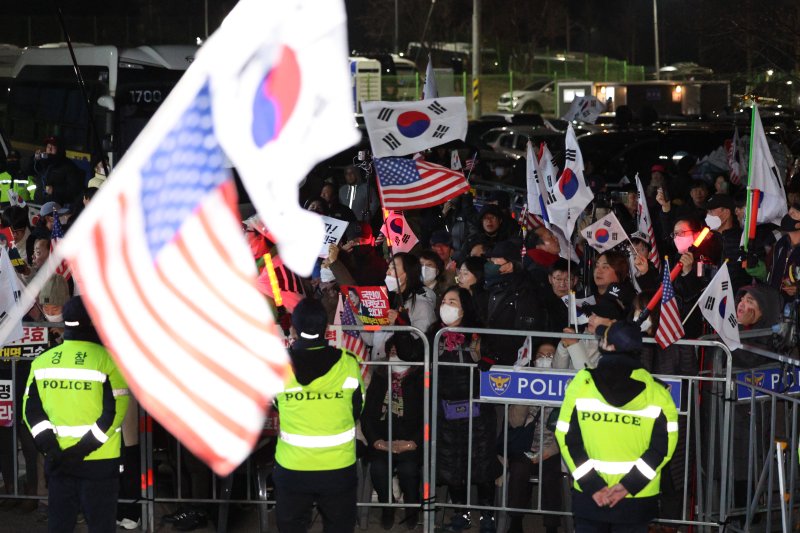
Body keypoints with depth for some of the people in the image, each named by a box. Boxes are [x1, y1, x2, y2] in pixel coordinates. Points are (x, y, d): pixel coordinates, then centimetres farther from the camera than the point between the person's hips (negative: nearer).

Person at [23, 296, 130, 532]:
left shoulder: (42, 361, 4)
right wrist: (85, 447, -14)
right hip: (98, 460, -4)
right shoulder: (107, 360, -11)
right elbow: (115, 412, -15)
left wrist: (47, 442, -4)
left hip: (57, 458, 4)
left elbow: (31, 408, 2)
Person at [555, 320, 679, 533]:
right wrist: (629, 484, -9)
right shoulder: (656, 393, -5)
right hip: (637, 500, 0)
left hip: (587, 497, 0)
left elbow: (567, 439, -8)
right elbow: (664, 444, -8)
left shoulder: (581, 385, -7)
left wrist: (591, 484, -8)